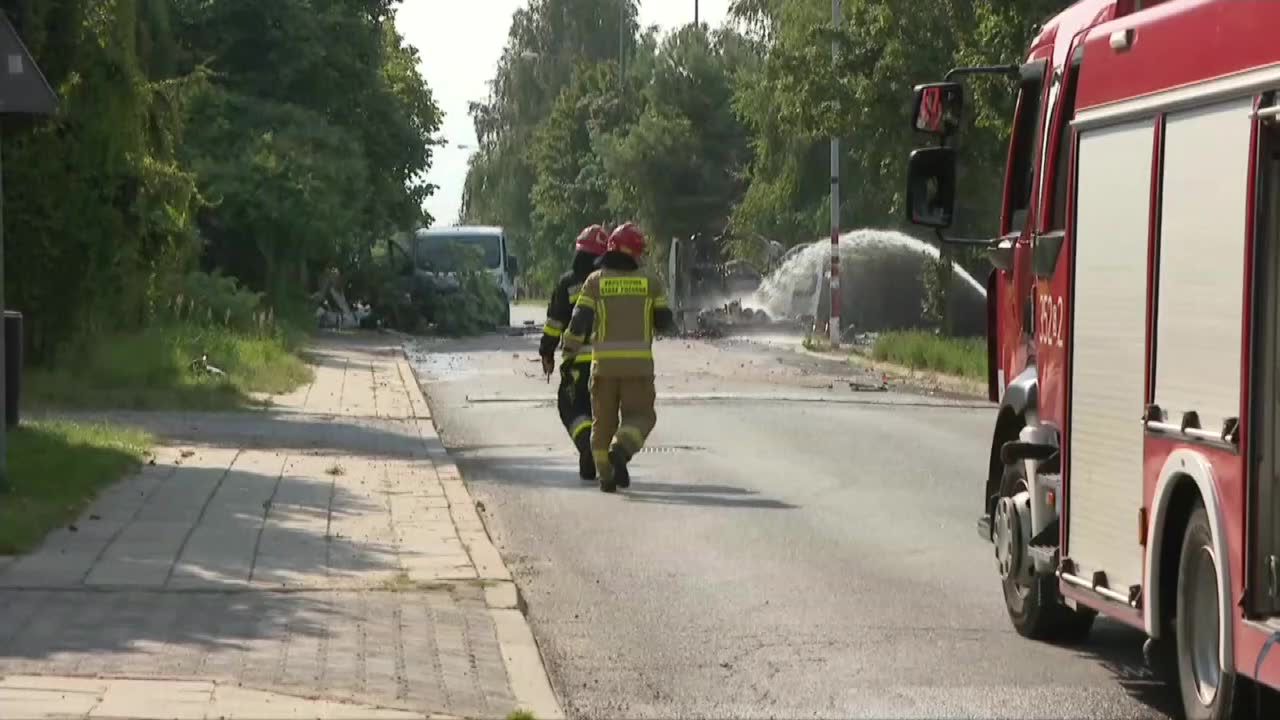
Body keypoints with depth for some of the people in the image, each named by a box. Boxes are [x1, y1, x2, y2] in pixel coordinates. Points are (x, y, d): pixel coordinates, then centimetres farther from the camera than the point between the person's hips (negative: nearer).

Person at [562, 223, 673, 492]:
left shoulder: (595, 281, 1)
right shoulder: (649, 283, 3)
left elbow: (580, 318, -5)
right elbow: (664, 321, 6)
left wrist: (570, 344, 11)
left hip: (604, 361, 1)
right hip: (639, 362, -1)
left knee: (604, 419, 13)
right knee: (640, 416, 6)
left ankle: (606, 475, 12)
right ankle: (621, 449, -23)